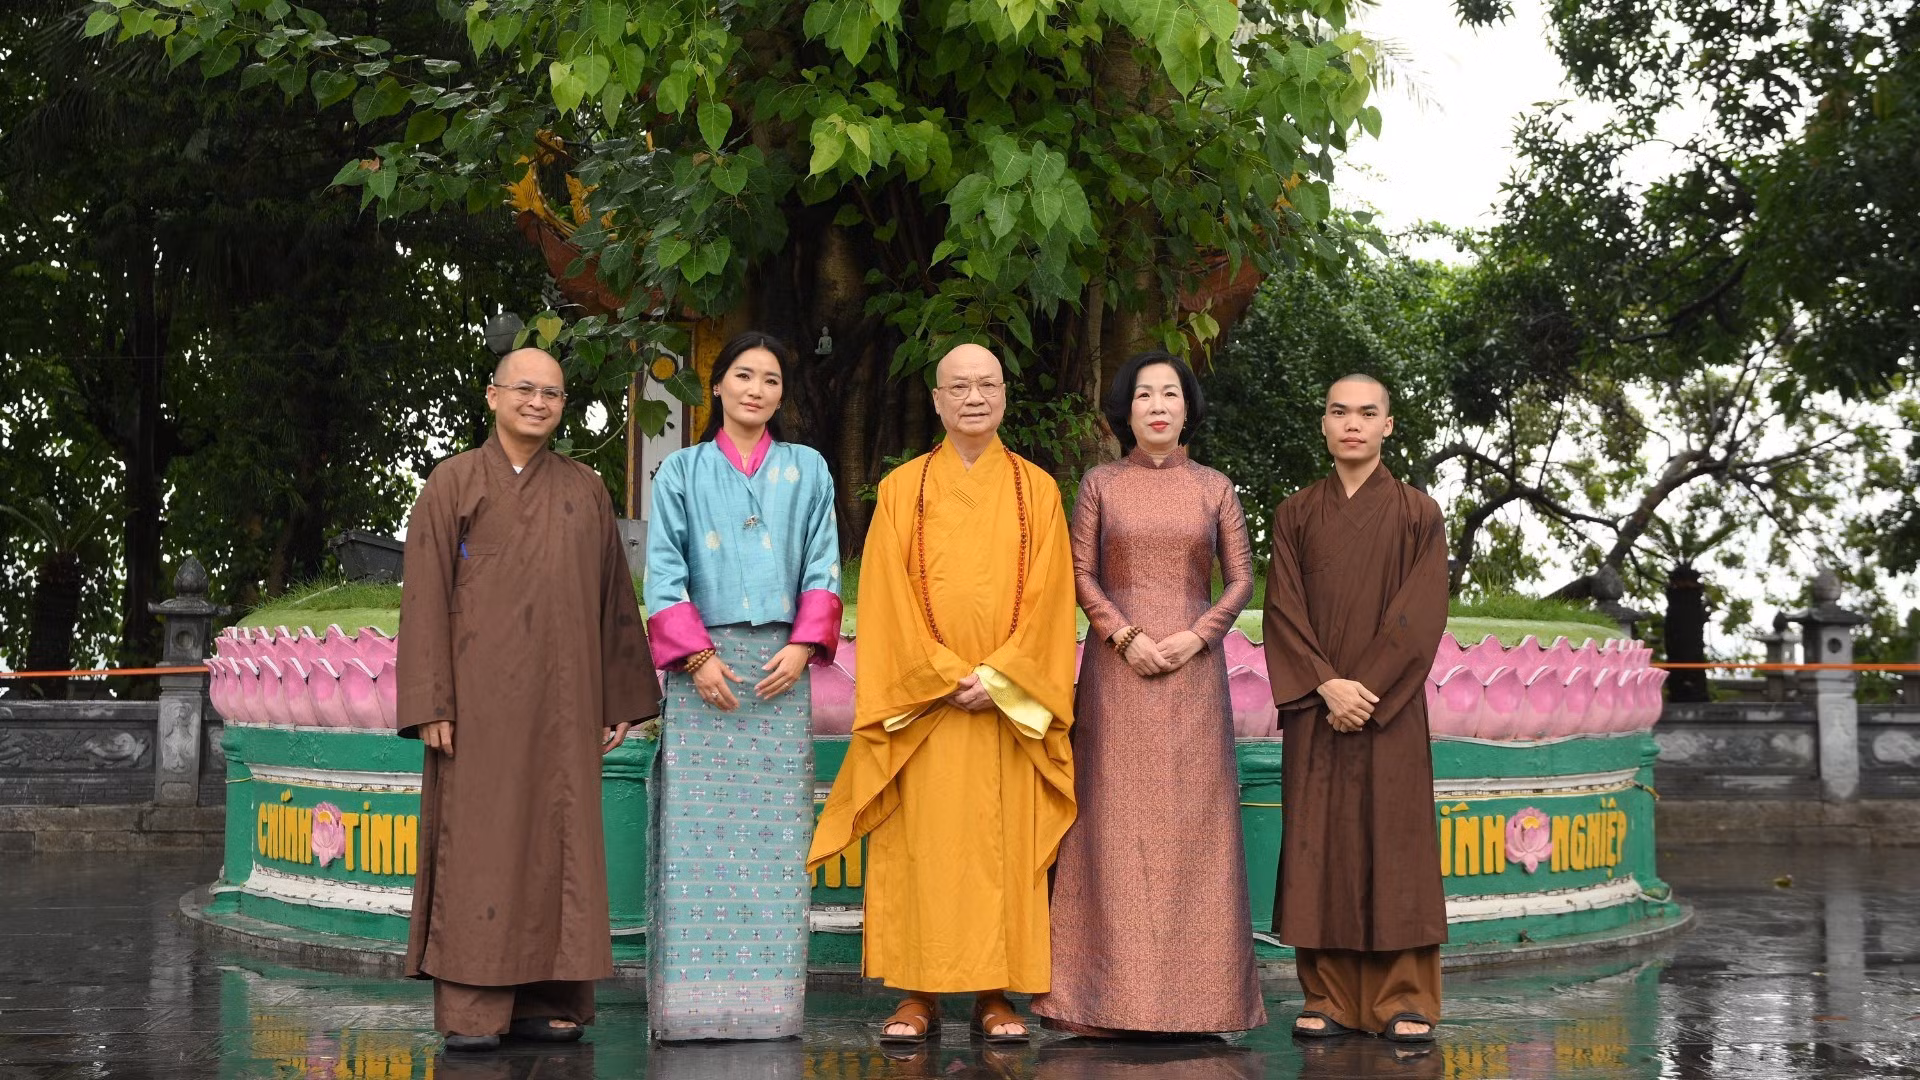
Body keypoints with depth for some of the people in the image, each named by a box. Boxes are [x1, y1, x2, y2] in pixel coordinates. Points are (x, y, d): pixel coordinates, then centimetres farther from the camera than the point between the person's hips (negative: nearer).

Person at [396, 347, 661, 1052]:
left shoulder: (585, 492, 11)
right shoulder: (453, 484, 2)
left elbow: (614, 599, 13)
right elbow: (425, 599, -2)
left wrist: (621, 699, 9)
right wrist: (430, 704, -10)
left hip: (562, 700, 3)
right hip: (480, 701, -3)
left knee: (557, 841, 4)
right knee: (478, 843, -3)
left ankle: (545, 1000, 10)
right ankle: (470, 1009, 1)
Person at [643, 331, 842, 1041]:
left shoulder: (807, 470, 15)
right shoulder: (682, 470, 10)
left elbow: (823, 569, 9)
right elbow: (663, 572, 3)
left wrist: (802, 647, -6)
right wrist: (698, 656, -8)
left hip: (780, 666, 1)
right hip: (701, 665, -1)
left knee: (774, 833, -2)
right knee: (696, 831, -6)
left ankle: (768, 1000, 0)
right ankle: (692, 1001, -4)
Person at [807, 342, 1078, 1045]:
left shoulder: (1037, 490, 8)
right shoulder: (902, 489, 7)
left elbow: (1049, 598, 1)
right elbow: (888, 599, 0)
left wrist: (999, 678, -10)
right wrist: (947, 676, -10)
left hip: (1011, 704, 1)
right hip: (920, 702, 0)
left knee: (1002, 844, 0)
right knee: (920, 845, -2)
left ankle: (995, 993, 6)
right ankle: (918, 994, 3)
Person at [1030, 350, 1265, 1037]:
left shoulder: (1214, 487, 9)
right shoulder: (1100, 485, 7)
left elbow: (1241, 579, 6)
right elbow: (1080, 574, 2)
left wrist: (1195, 637, -9)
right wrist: (1125, 636, -11)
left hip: (1193, 670, 1)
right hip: (1117, 671, 0)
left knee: (1193, 822, 0)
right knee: (1117, 823, -2)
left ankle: (1195, 990, 5)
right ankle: (1116, 992, 2)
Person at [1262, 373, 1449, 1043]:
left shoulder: (1417, 514, 3)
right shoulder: (1295, 515, 8)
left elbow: (1421, 615, -5)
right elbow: (1284, 610, 1)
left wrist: (1366, 691, -13)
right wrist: (1327, 684, -12)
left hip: (1390, 706, -2)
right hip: (1315, 709, 2)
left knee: (1393, 841, -2)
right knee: (1320, 844, 1)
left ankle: (1404, 1000, 3)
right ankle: (1331, 998, 6)